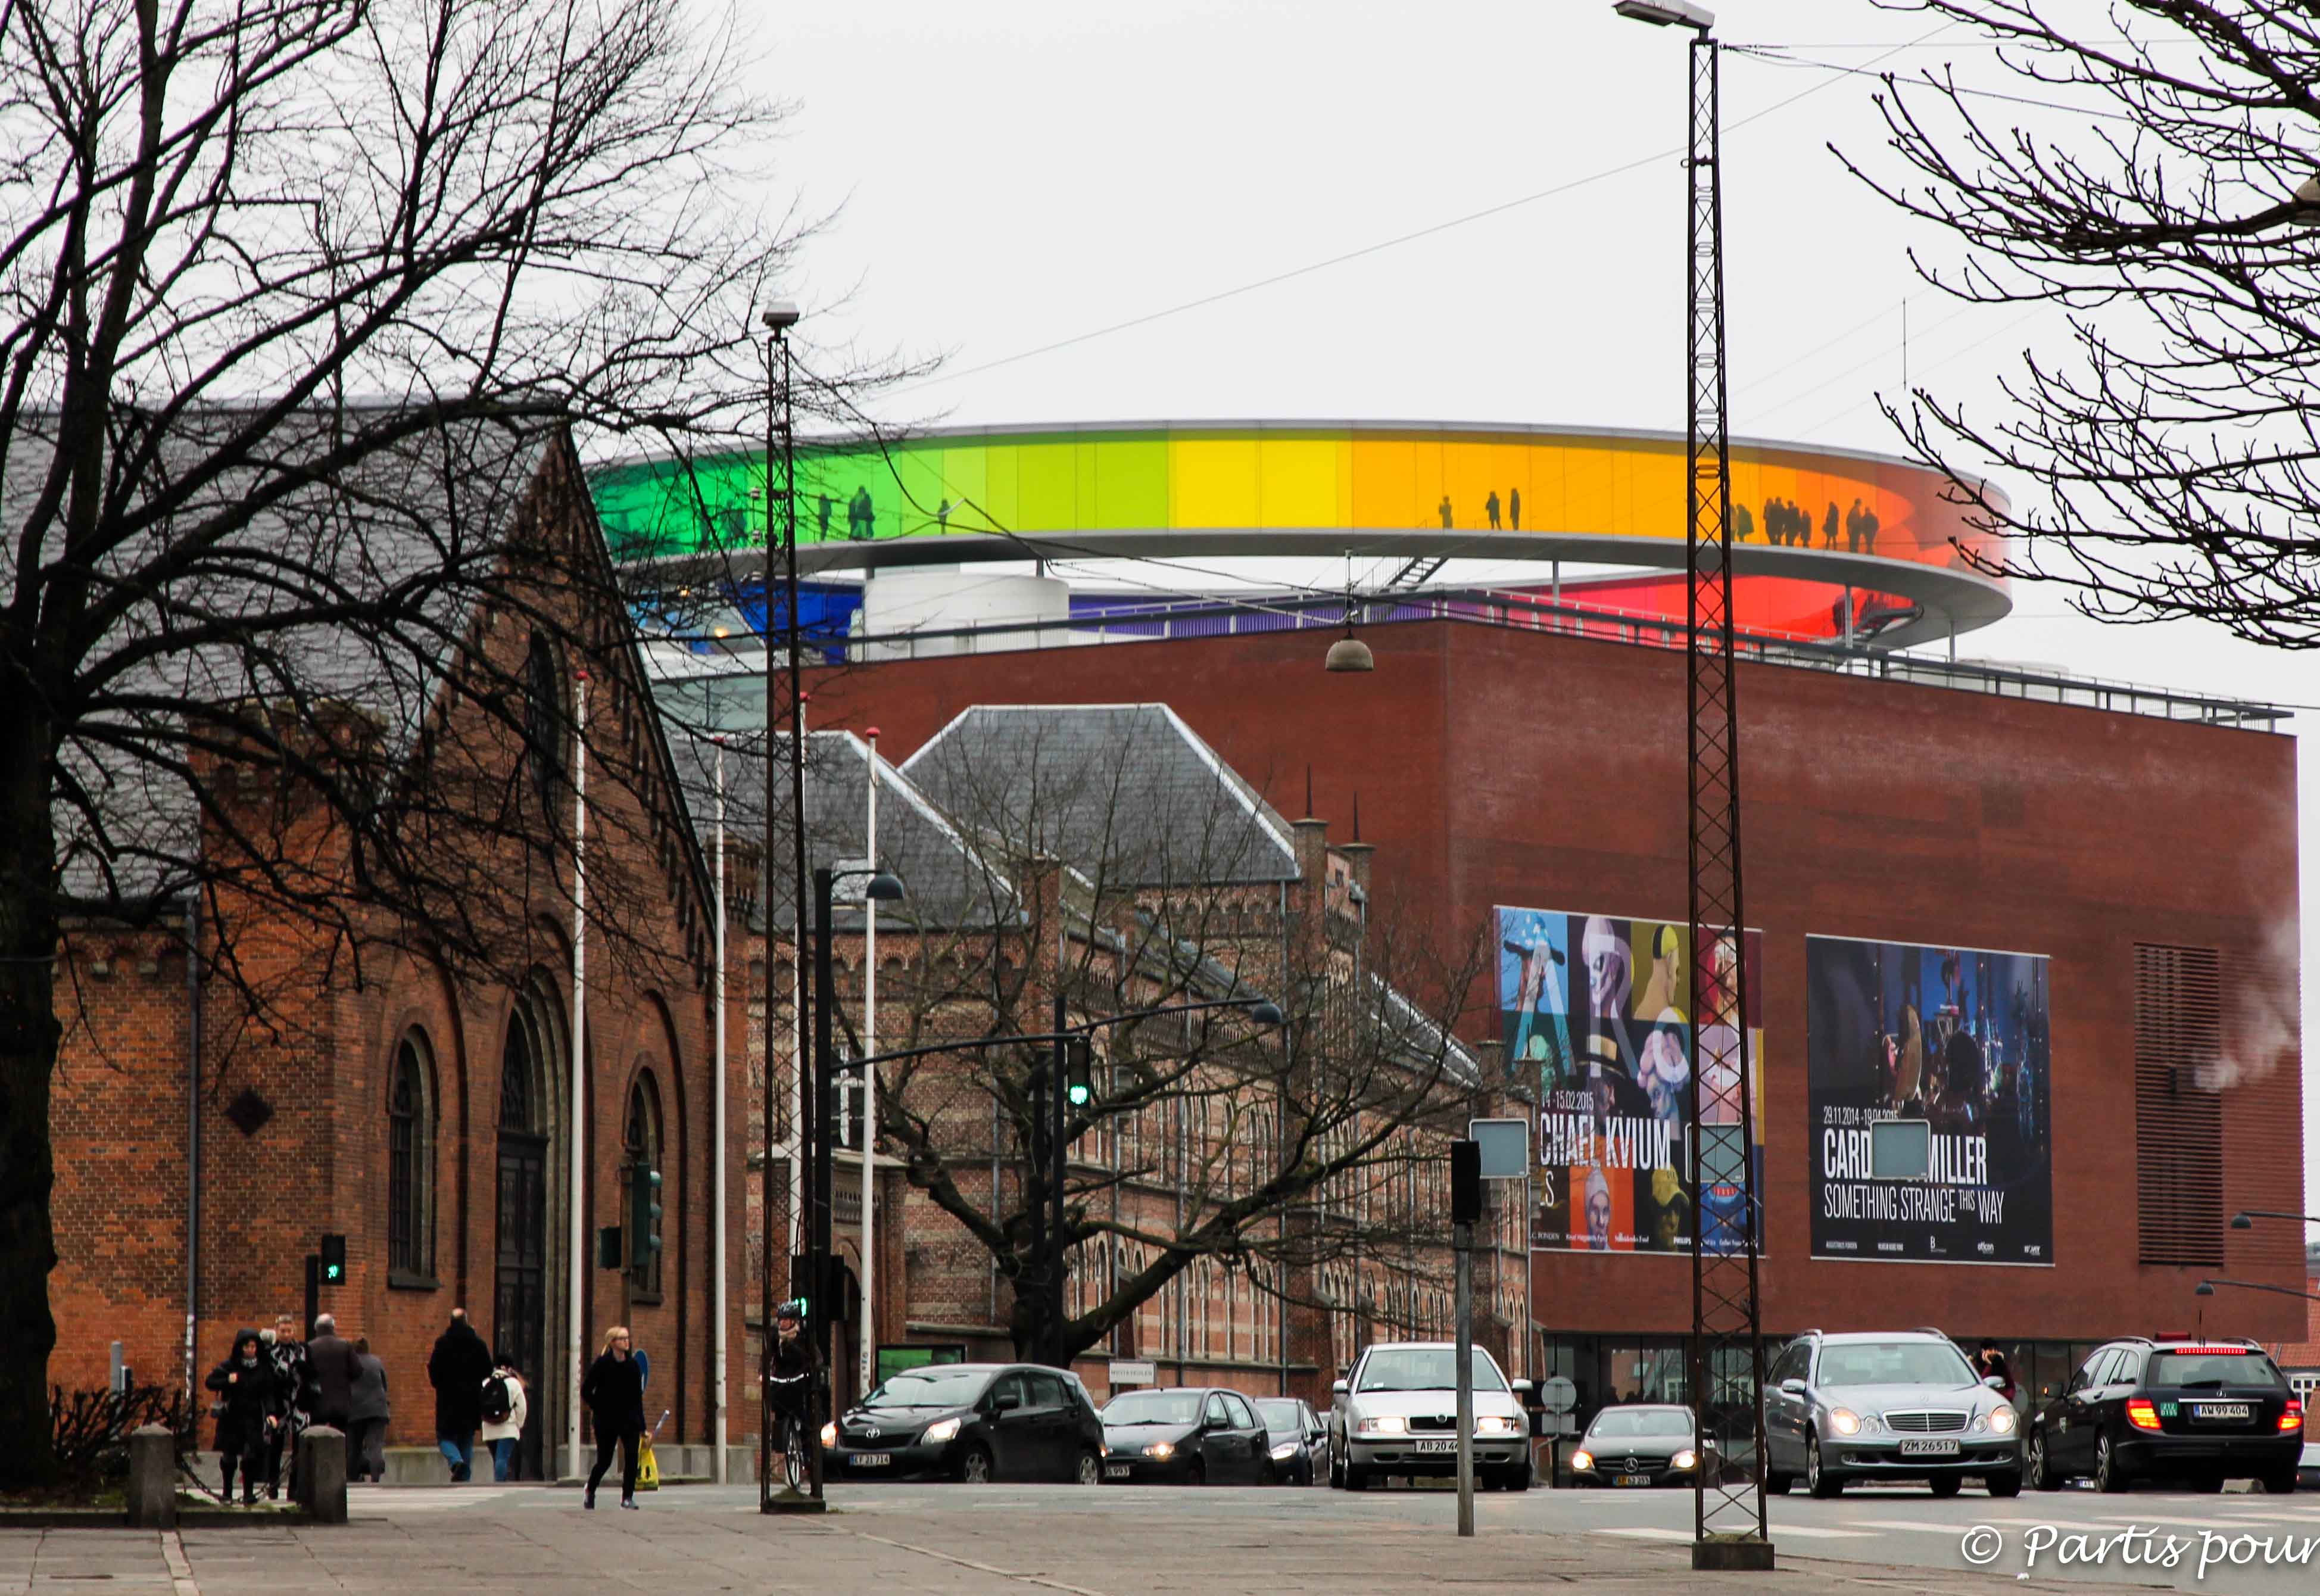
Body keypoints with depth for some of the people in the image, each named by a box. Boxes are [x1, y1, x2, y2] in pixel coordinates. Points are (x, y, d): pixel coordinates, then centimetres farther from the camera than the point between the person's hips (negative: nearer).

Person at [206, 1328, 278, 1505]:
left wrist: (271, 1413, -14)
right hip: (231, 1416, 0)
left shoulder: (264, 1368, 2)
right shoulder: (229, 1365, -1)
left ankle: (248, 1493, -5)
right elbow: (210, 1382, 1)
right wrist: (228, 1381, -16)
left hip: (253, 1417, 0)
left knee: (252, 1455, -11)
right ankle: (227, 1491, 25)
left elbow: (268, 1394, 1)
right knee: (229, 1456, 7)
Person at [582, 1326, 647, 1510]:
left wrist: (641, 1426, 8)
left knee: (632, 1456, -12)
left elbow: (638, 1396, 9)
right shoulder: (602, 1364, -8)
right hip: (607, 1422, -3)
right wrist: (598, 1409, -4)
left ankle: (628, 1497, -6)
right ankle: (590, 1491, 31)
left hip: (629, 1420, 3)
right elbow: (586, 1391, -4)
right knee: (604, 1461, 5)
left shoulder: (632, 1365, 5)